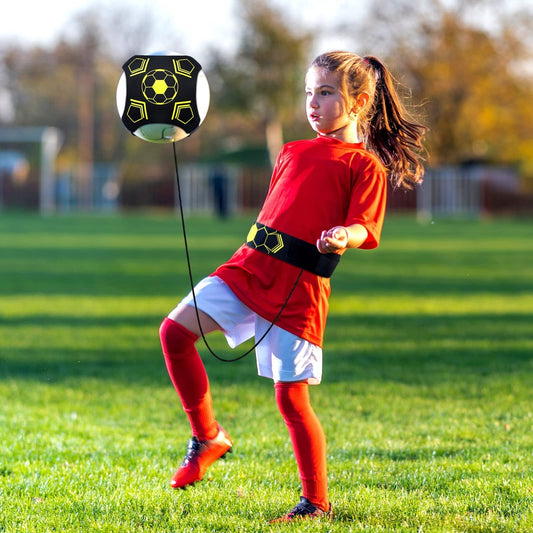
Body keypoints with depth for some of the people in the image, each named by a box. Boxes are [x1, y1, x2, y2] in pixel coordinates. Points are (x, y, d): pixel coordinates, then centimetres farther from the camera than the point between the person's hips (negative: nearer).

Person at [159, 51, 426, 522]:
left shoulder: (366, 164, 1)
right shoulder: (293, 152, 21)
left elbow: (363, 227, -12)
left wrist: (342, 236, -33)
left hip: (299, 287, -6)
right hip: (249, 267, 6)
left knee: (291, 396, -6)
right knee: (175, 330, -10)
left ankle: (316, 501, 9)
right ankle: (208, 437, 6)